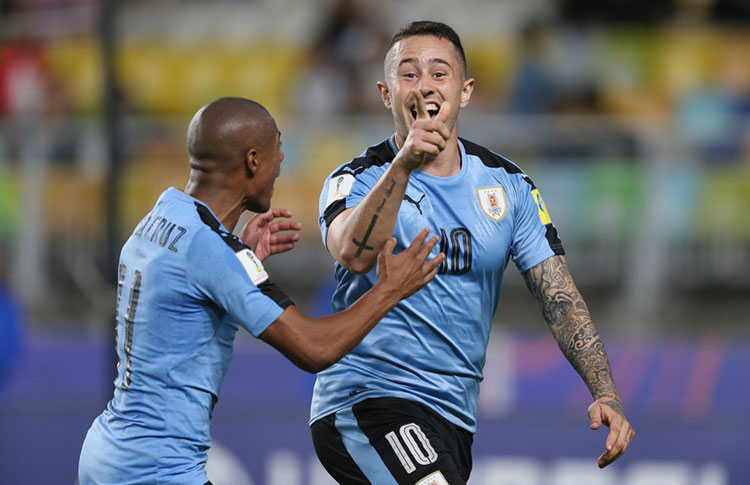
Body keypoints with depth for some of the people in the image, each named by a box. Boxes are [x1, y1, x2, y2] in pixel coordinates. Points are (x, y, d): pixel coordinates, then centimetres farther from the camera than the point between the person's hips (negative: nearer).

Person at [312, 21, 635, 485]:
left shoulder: (507, 184, 8)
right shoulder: (359, 180, -5)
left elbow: (561, 299, 5)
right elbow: (354, 255, -28)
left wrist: (606, 395, -8)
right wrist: (403, 164, -40)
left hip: (453, 418, 6)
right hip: (365, 397, -6)